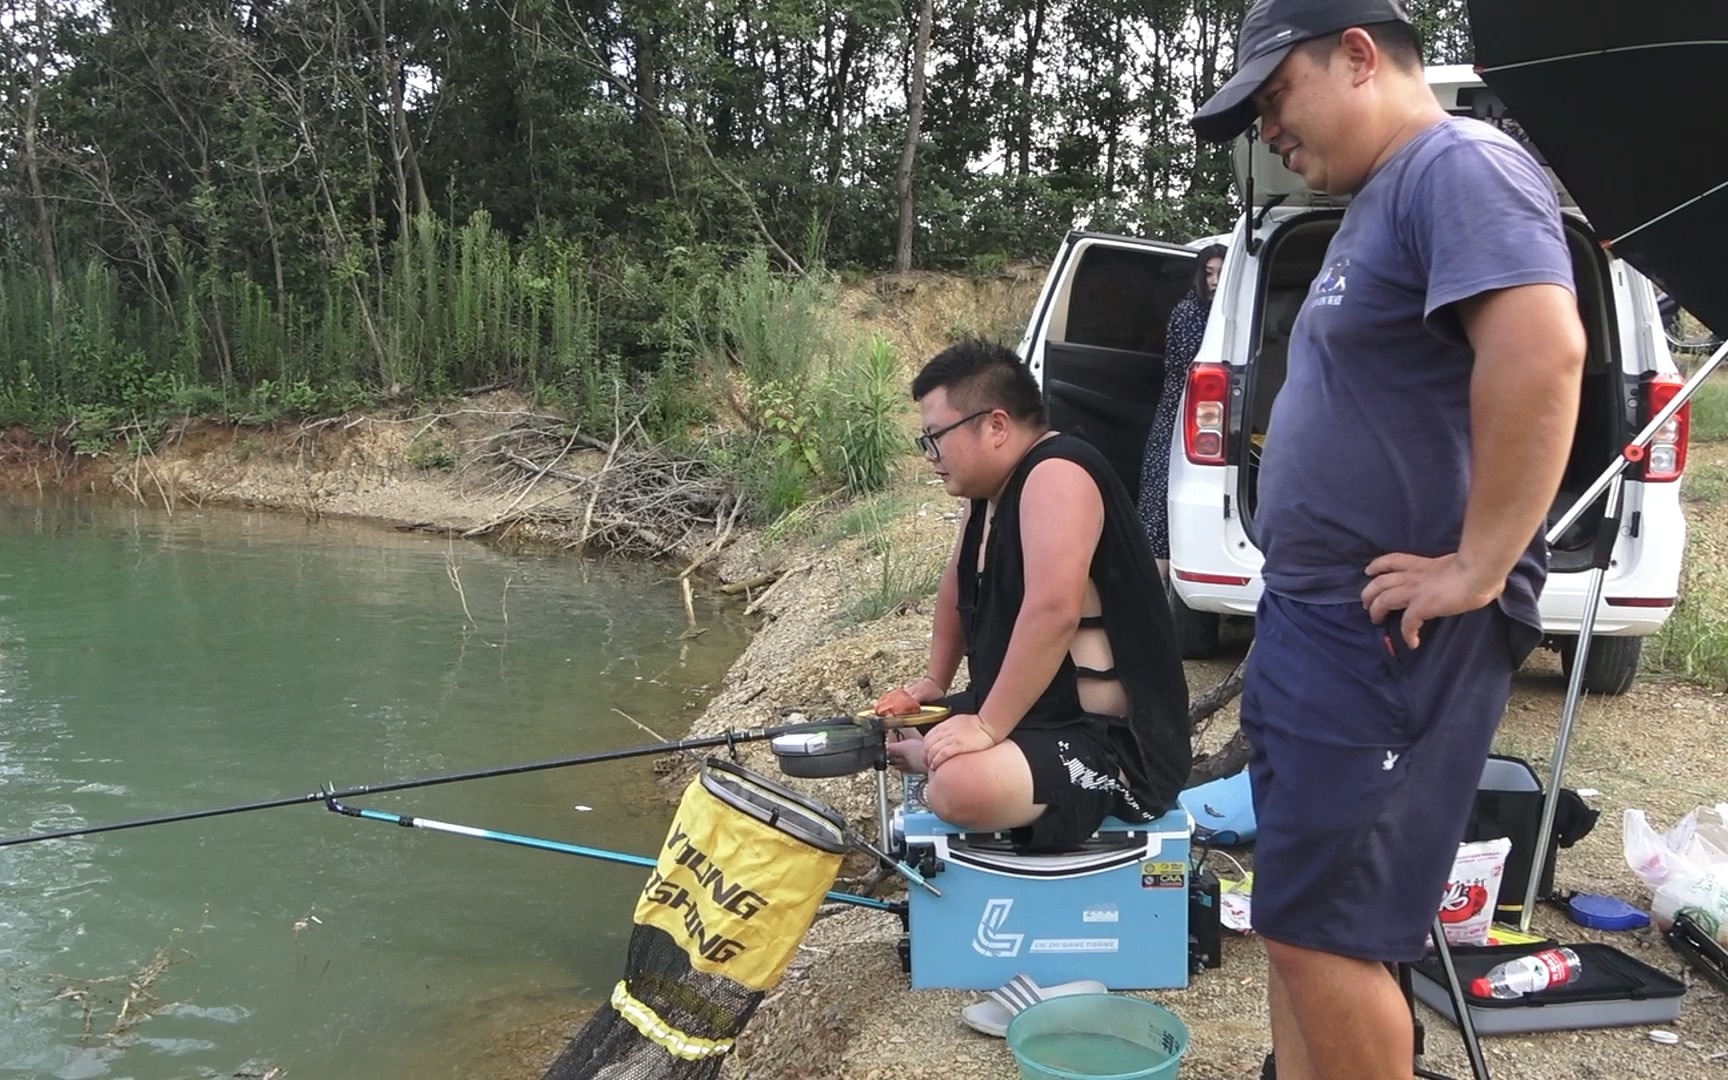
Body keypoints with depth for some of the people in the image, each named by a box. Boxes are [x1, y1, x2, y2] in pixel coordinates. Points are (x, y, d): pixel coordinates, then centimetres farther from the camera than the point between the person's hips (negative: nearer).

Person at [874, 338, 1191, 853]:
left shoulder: (1055, 476, -22)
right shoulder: (988, 492, 9)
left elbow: (1052, 613, -34)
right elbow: (957, 592, 25)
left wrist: (988, 725, -30)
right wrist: (934, 684, 19)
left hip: (1115, 742, -10)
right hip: (1037, 716, 10)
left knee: (960, 787, -34)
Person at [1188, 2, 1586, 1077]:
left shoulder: (1460, 165, -12)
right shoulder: (1381, 198, 19)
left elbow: (1542, 351, -28)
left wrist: (1478, 567, -25)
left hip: (1394, 635, -10)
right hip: (1312, 622, 10)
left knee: (1318, 930, -4)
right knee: (1296, 911, 15)